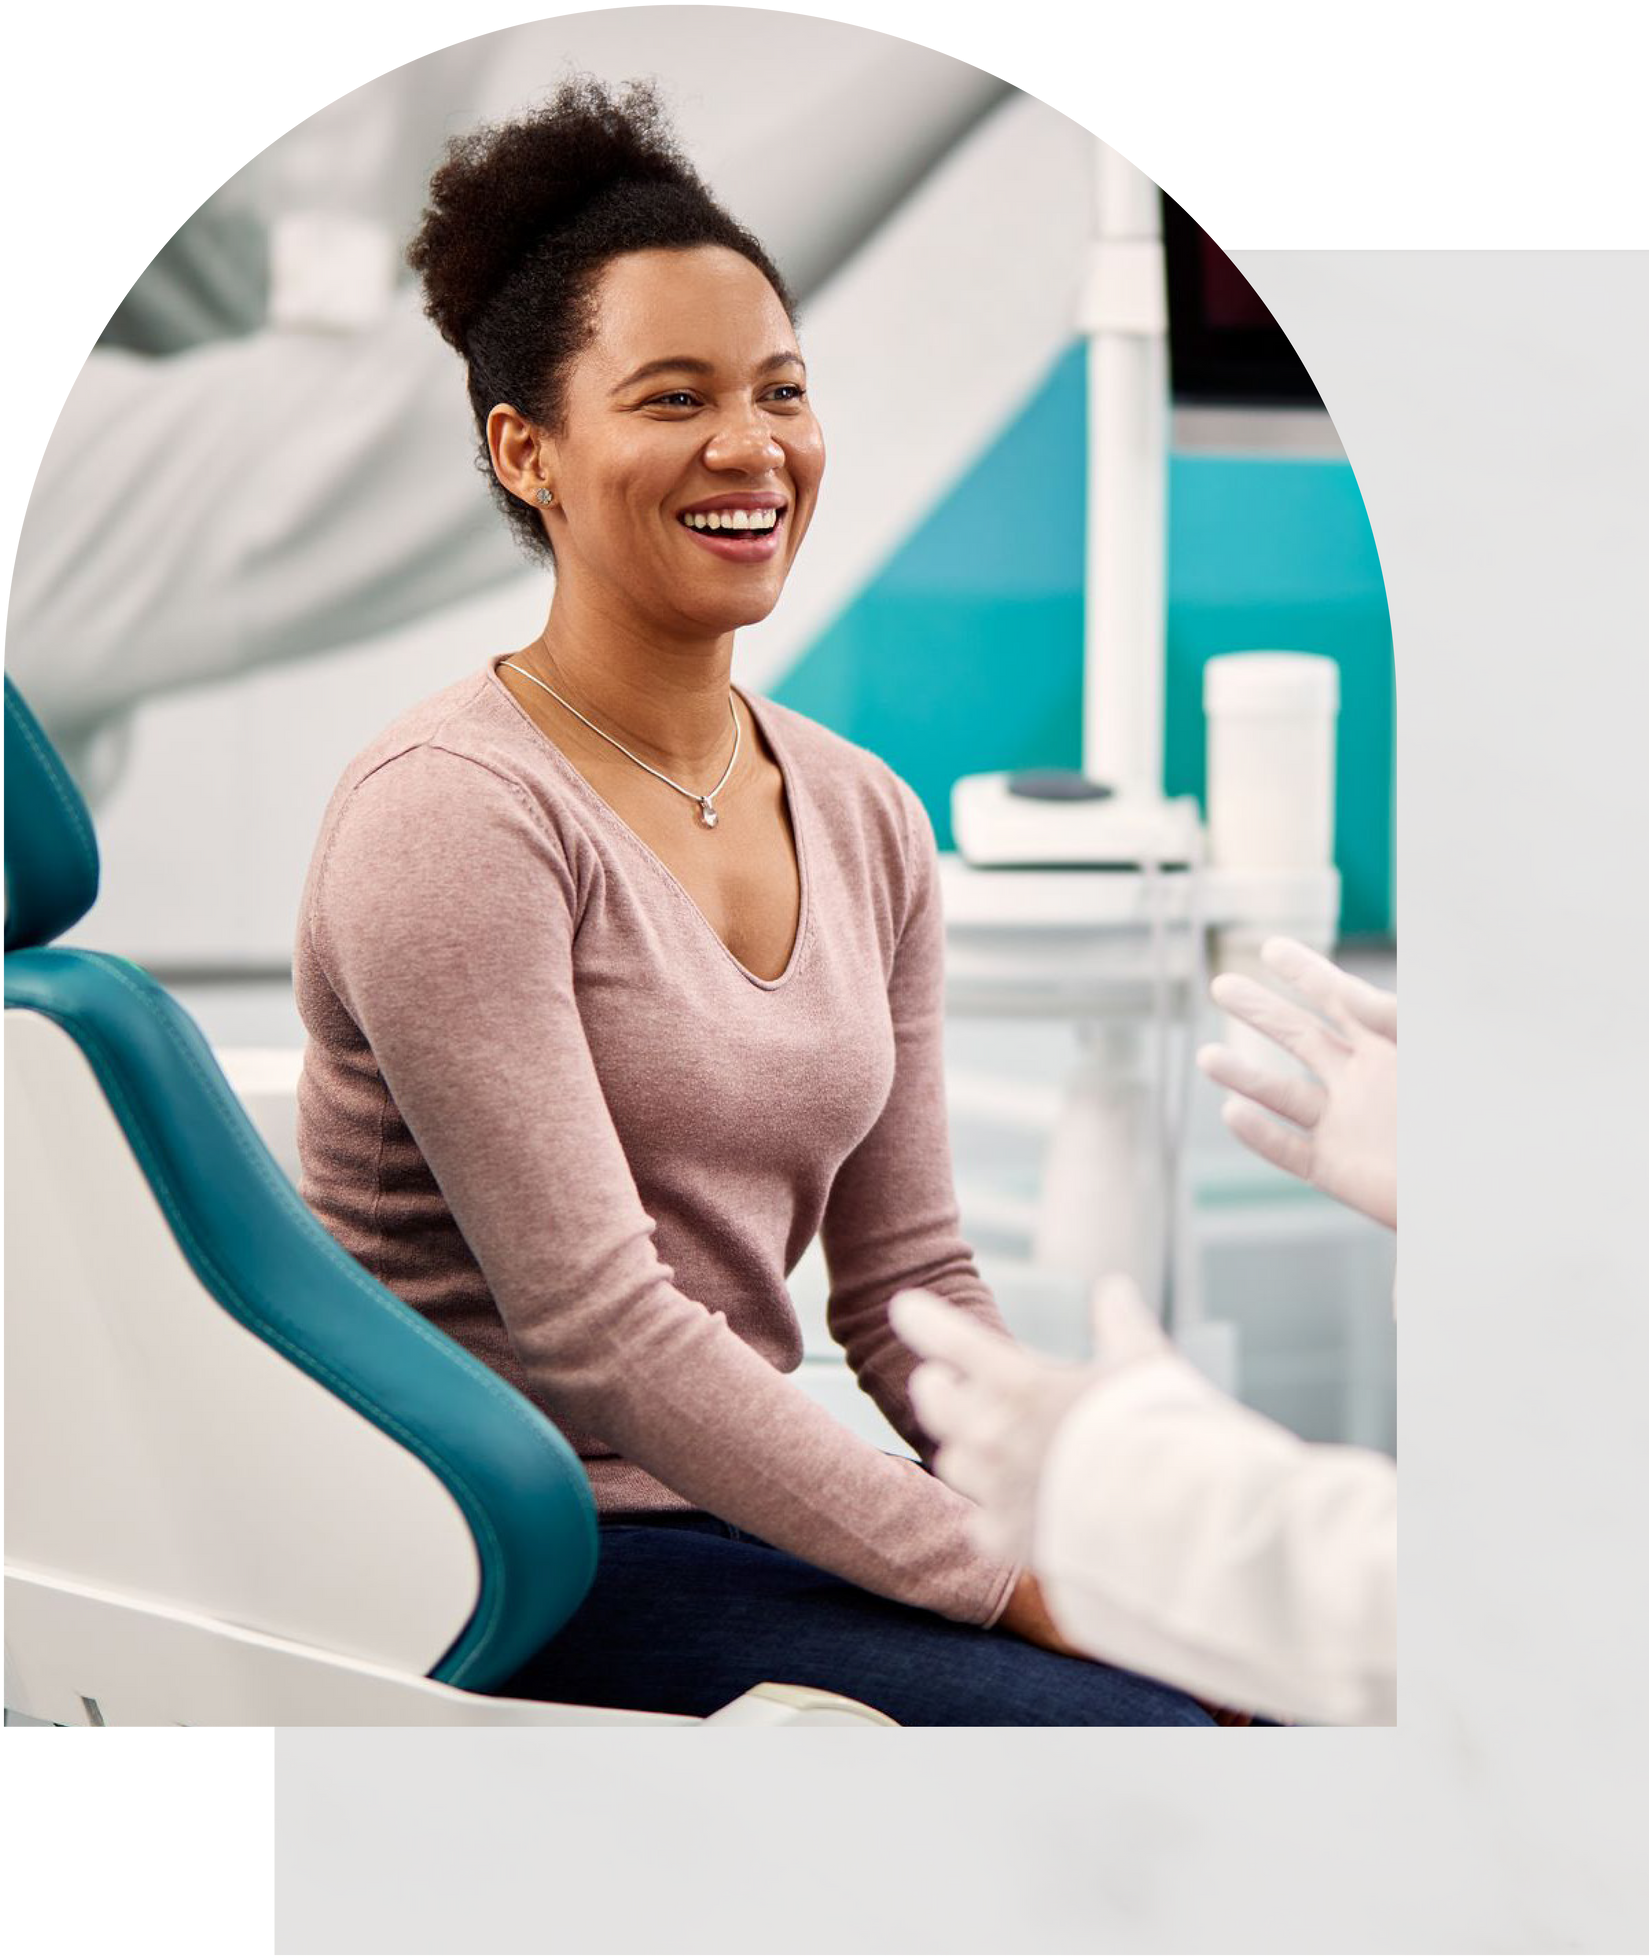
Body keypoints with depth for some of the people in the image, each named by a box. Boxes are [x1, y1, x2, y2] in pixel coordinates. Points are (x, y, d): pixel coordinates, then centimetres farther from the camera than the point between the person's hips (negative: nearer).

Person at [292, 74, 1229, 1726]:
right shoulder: (452, 814, -14)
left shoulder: (864, 819, 10)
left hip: (744, 1508, 7)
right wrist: (1017, 1586, -20)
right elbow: (596, 1329, -19)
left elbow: (908, 1282, 11)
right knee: (1136, 1729, -23)